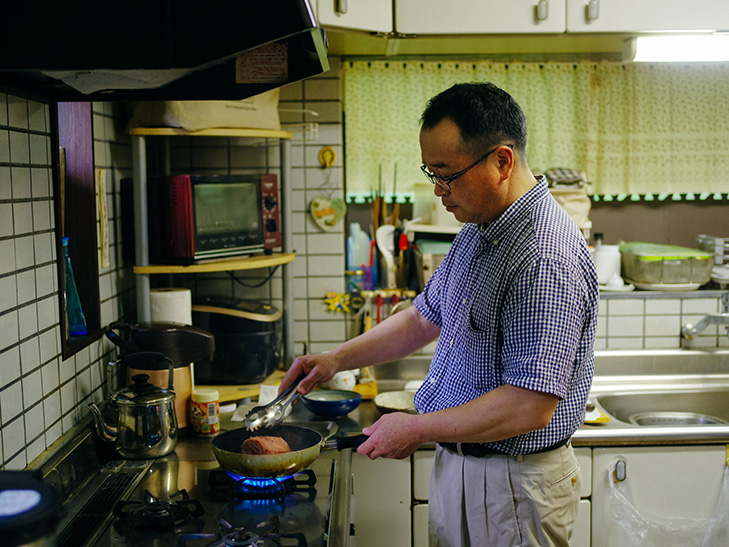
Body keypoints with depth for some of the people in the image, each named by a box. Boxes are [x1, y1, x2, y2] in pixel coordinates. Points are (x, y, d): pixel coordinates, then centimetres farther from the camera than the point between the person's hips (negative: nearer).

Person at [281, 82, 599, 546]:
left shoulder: (546, 260, -26)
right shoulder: (477, 234, 6)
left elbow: (530, 406, -29)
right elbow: (425, 317, 18)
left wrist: (417, 429, -19)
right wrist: (337, 359, 11)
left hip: (513, 486, -8)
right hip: (457, 464, 9)